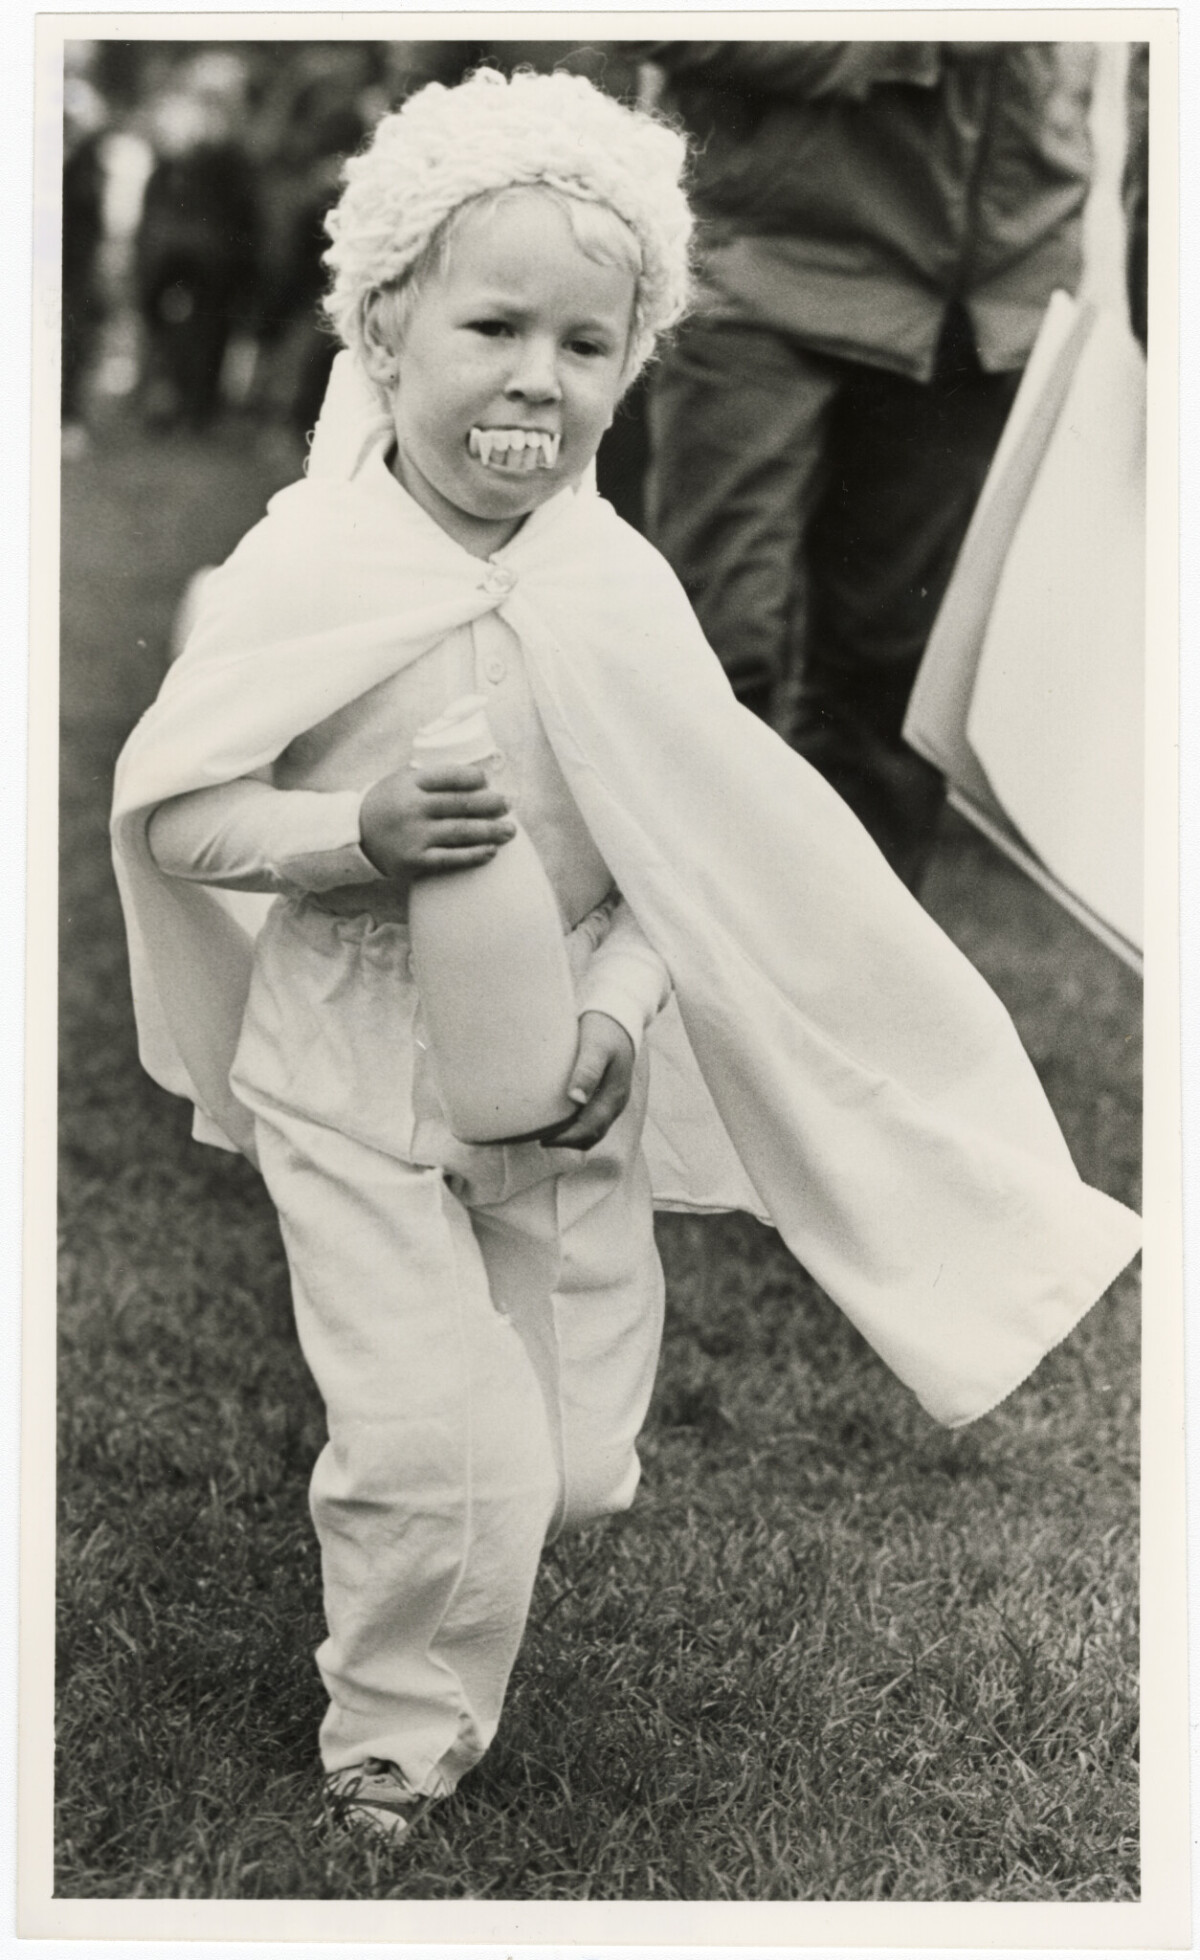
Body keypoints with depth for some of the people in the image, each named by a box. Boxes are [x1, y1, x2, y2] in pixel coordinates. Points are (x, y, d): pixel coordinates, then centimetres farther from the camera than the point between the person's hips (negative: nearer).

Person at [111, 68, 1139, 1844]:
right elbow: (166, 807, -9)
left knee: (575, 1458, 11)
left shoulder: (619, 590, -9)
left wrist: (618, 1012, -17)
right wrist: (352, 836, -25)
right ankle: (398, 1730, 20)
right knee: (449, 1458, -8)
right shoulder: (308, 570, -15)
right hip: (352, 1080, -3)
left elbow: (701, 851, -2)